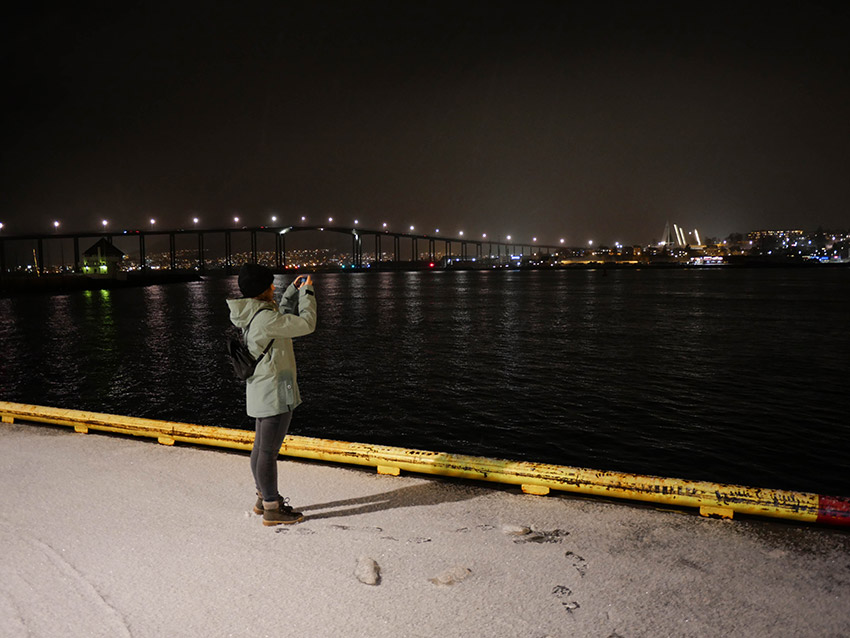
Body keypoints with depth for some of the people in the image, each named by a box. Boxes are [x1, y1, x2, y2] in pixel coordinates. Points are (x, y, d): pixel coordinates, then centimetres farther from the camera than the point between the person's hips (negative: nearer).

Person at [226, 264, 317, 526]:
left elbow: (284, 318, 24)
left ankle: (264, 497, 35)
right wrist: (307, 293, -7)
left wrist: (293, 291, 17)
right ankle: (271, 509, 11)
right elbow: (306, 324, -19)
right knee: (269, 451, -1)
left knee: (261, 447, 20)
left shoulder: (252, 315, 7)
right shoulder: (264, 318, -23)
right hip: (275, 393, -10)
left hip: (260, 392, 10)